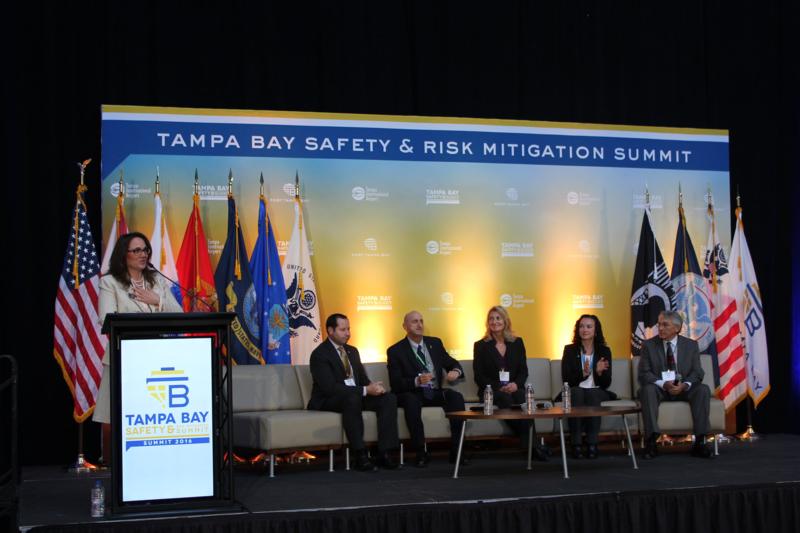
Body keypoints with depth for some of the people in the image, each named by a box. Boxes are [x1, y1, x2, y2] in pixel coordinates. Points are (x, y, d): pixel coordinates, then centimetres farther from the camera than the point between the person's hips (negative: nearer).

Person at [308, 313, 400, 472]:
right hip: (328, 401, -8)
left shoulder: (352, 351, 16)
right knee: (352, 397, -39)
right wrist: (365, 390, -27)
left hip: (357, 396, 8)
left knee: (389, 398, -15)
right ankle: (360, 456, -36)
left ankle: (384, 453, -21)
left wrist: (374, 387, -10)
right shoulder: (319, 354, -12)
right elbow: (330, 387, -23)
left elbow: (363, 379, 16)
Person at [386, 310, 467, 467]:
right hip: (412, 394, -4)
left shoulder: (435, 343, 11)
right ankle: (420, 453, -29)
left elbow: (452, 363, 13)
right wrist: (417, 381, -29)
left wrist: (456, 371, -13)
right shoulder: (395, 351, -3)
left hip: (435, 393, 4)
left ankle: (456, 450, -23)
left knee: (456, 397, -25)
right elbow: (396, 384, -10)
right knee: (411, 401, -38)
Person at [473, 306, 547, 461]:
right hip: (492, 390, -2)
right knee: (505, 399, -37)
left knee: (522, 397, -36)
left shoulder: (517, 342, 16)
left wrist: (516, 384, -12)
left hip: (514, 388, 2)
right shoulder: (480, 346, 9)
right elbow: (479, 376, 3)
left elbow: (524, 370, 11)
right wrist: (498, 387, -13)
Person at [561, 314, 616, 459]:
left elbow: (606, 383, 3)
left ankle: (592, 443, -35)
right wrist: (583, 373, -21)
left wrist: (599, 372, -19)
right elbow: (566, 380, -4)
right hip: (575, 392, 0)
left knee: (593, 395, -34)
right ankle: (576, 444, -37)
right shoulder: (569, 350, 6)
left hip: (597, 392, 0)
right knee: (576, 392, -35)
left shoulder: (604, 351, 9)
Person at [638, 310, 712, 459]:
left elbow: (697, 373, -1)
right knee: (647, 389, -34)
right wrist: (664, 384, -24)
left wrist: (684, 385, -23)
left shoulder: (691, 345, 5)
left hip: (684, 389, 1)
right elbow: (644, 373, -7)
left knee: (703, 390, -27)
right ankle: (651, 441, -38)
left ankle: (699, 442, -28)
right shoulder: (649, 345, 1)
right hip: (659, 390, -1)